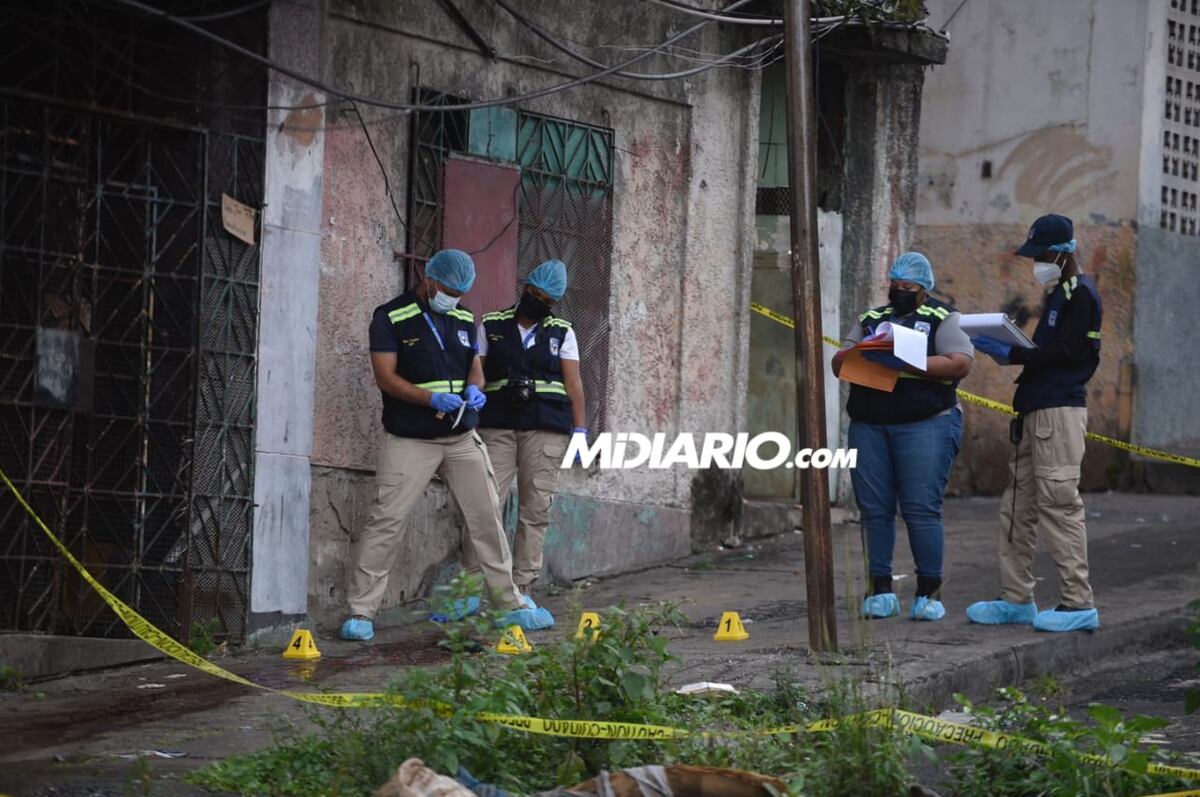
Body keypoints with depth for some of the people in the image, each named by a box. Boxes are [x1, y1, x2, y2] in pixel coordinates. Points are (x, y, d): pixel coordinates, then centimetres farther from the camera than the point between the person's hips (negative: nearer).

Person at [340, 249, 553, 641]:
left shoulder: (463, 319, 13)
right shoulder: (391, 318, -5)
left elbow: (475, 366, 16)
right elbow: (386, 377, -11)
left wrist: (474, 388, -8)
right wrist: (432, 398, -24)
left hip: (462, 438, 5)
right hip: (409, 442, -5)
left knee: (487, 517, 7)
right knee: (385, 521, -10)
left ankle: (511, 604, 16)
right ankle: (361, 612, -7)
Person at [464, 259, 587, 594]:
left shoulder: (561, 332, 12)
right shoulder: (492, 327, 11)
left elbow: (573, 383, 9)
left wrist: (580, 430, 2)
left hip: (546, 428, 1)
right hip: (496, 425, -1)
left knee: (536, 509, -1)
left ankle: (522, 587, 2)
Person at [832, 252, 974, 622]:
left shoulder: (943, 319, 7)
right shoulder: (871, 319, 22)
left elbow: (959, 364, -8)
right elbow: (839, 364, 17)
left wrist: (905, 365, -17)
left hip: (925, 424, -5)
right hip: (868, 425, 5)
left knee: (921, 508, -10)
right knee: (874, 510, 1)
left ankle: (929, 592, -4)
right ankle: (881, 591, 6)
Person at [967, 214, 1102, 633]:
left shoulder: (1080, 293, -8)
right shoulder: (1057, 295, 21)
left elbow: (1065, 354, -17)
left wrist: (1012, 354, -16)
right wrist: (1007, 349, 6)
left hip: (1060, 410, -10)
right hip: (1036, 410, 10)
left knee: (1058, 504, -10)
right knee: (1017, 505, 11)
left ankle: (1078, 604, -9)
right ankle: (1016, 599, 16)